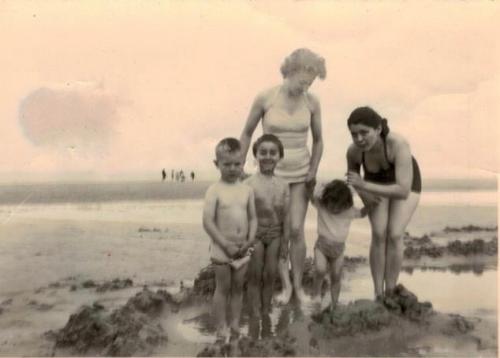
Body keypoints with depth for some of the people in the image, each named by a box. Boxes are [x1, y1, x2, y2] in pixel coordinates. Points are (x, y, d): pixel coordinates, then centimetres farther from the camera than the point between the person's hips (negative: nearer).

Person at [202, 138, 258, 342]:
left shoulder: (247, 190, 1)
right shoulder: (214, 191, -12)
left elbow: (253, 218, 3)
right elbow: (208, 222, -16)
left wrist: (249, 241, -11)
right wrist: (226, 244, -19)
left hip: (243, 249, 4)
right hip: (221, 249, -4)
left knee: (238, 288, 14)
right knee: (223, 288, 7)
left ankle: (235, 325, 27)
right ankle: (221, 328, 18)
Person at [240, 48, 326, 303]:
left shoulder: (312, 102, -8)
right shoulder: (265, 98, -14)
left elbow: (318, 140, 5)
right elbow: (247, 133, -1)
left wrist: (313, 170, -5)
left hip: (300, 174, 1)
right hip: (271, 174, -1)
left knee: (296, 230, -5)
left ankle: (298, 284, 11)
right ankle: (286, 284, 11)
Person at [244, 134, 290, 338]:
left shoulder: (283, 185, -1)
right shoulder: (249, 184, -12)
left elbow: (285, 215, 2)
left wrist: (285, 241, 1)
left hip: (275, 234, 3)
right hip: (255, 233, -3)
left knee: (270, 274, 10)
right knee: (255, 275, 5)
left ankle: (266, 311, 25)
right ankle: (255, 313, 16)